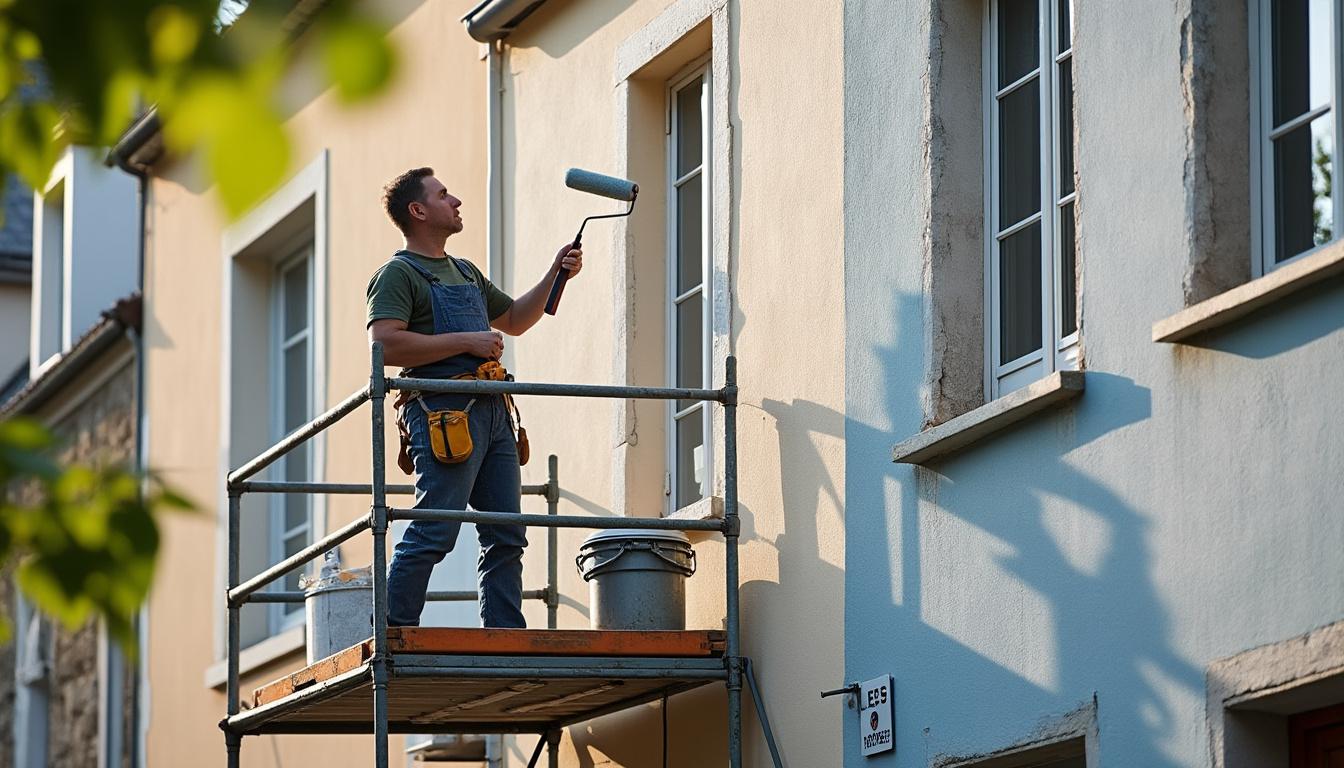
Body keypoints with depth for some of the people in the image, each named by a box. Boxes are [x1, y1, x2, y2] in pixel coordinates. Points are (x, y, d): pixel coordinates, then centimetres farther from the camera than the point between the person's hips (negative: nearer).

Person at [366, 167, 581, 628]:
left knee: (506, 535, 5)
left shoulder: (465, 273, 26)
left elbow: (514, 320, 38)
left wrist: (555, 275, 25)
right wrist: (467, 342, -15)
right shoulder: (398, 274, -3)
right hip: (444, 412, -9)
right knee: (434, 533, -15)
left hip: (491, 412, 9)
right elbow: (386, 345, -17)